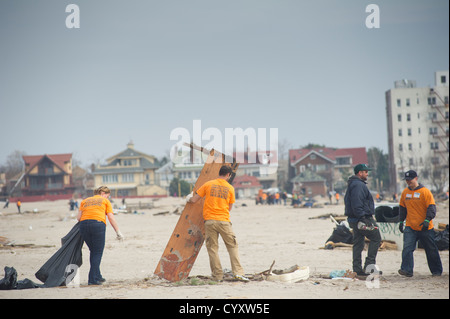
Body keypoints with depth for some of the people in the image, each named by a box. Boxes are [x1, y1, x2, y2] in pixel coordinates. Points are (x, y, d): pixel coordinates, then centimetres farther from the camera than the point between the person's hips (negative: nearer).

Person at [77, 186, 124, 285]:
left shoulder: (85, 201, 26)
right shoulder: (105, 201, 17)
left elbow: (79, 217, 14)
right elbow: (111, 218, 9)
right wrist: (118, 232, 11)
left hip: (84, 224, 4)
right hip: (98, 224, -4)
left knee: (93, 251, 17)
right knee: (97, 252, 1)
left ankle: (97, 276, 21)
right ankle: (93, 279, -5)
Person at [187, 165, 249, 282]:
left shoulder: (208, 184, 4)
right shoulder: (230, 188, 3)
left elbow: (194, 200, 7)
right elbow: (229, 208, 10)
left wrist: (188, 198, 30)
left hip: (209, 221, 1)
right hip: (224, 220, -1)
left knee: (212, 248, 6)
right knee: (232, 246, 8)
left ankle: (217, 276, 6)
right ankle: (238, 272, 0)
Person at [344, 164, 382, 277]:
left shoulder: (352, 184, 20)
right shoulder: (359, 185, -15)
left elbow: (347, 201, 25)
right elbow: (357, 205, -23)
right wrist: (363, 218, -24)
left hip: (354, 220, 10)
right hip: (363, 219, -10)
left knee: (358, 244, 10)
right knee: (376, 238, -1)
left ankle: (357, 269, 12)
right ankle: (369, 264, -4)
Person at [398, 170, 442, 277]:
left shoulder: (425, 191, -8)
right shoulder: (405, 192, 8)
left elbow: (431, 207, -11)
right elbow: (402, 207, 19)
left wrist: (427, 220, -22)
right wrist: (401, 221, 16)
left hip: (425, 228, -4)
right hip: (410, 227, 4)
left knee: (431, 250, 7)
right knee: (407, 248, -13)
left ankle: (437, 270, 21)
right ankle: (407, 270, -16)